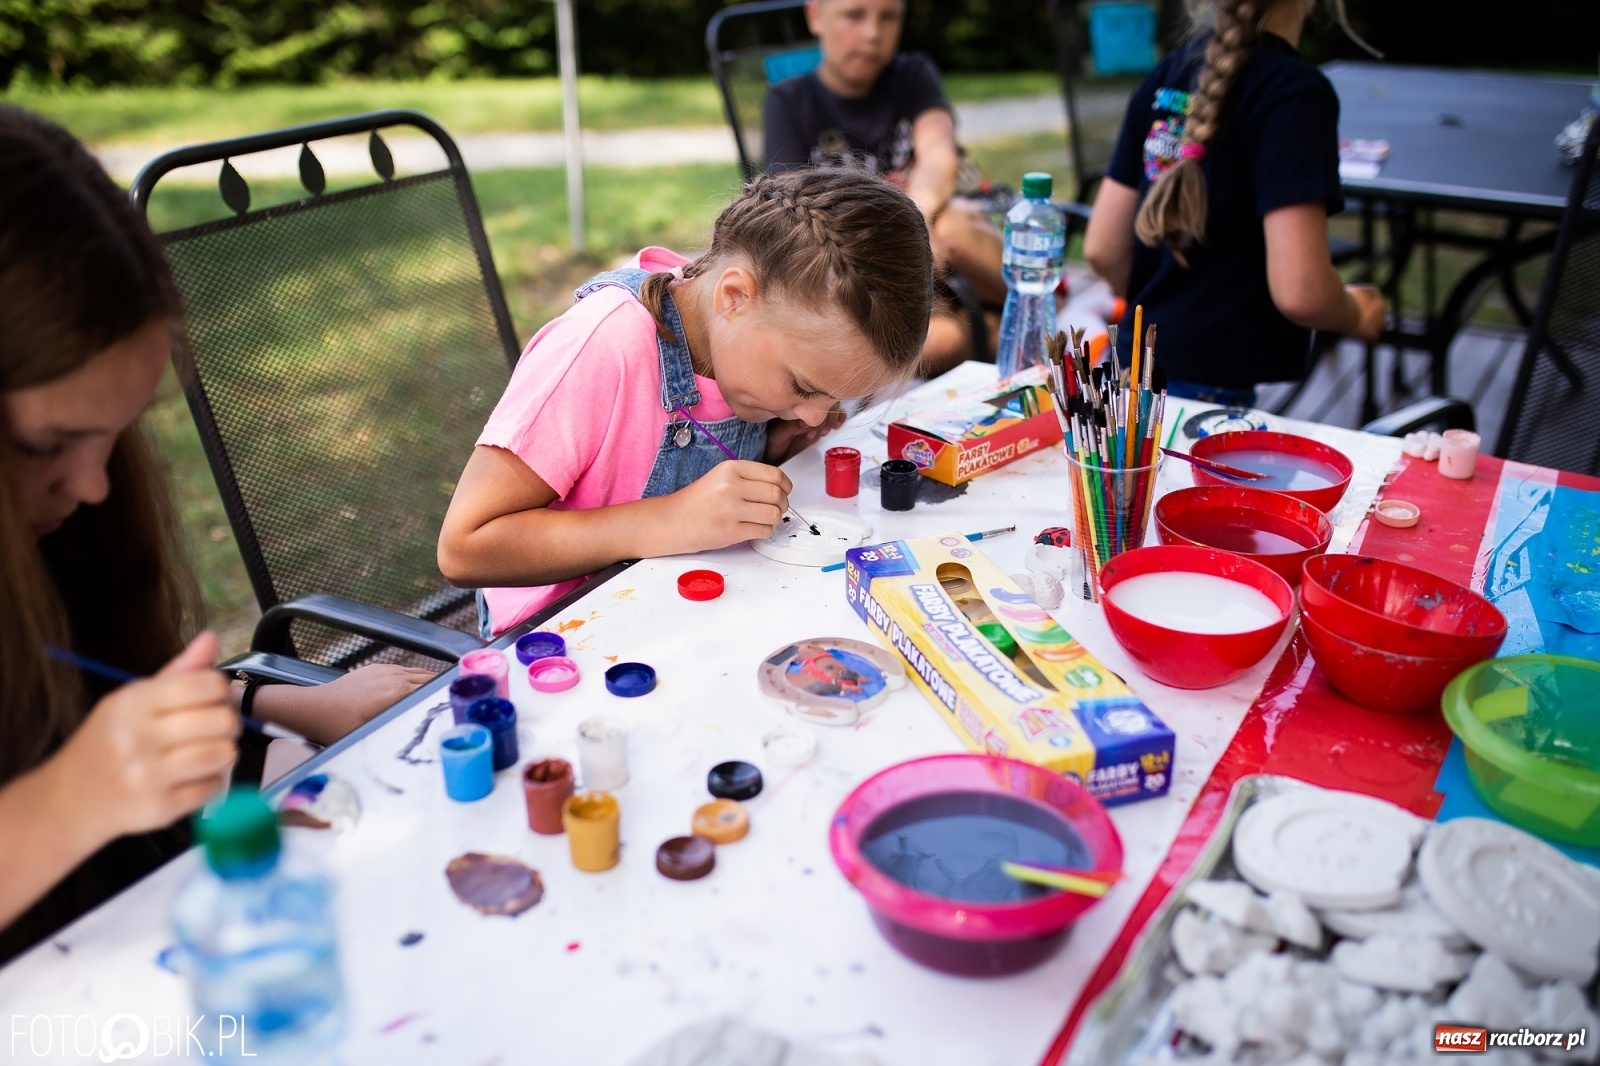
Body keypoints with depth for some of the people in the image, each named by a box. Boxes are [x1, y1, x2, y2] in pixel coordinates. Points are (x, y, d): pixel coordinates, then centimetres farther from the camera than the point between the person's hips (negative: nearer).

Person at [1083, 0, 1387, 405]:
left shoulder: (1168, 73, 6)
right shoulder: (1296, 92, -14)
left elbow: (1101, 249, 8)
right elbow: (1300, 293, -20)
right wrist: (1358, 314, 2)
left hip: (1135, 367, 7)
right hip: (1207, 388, -7)